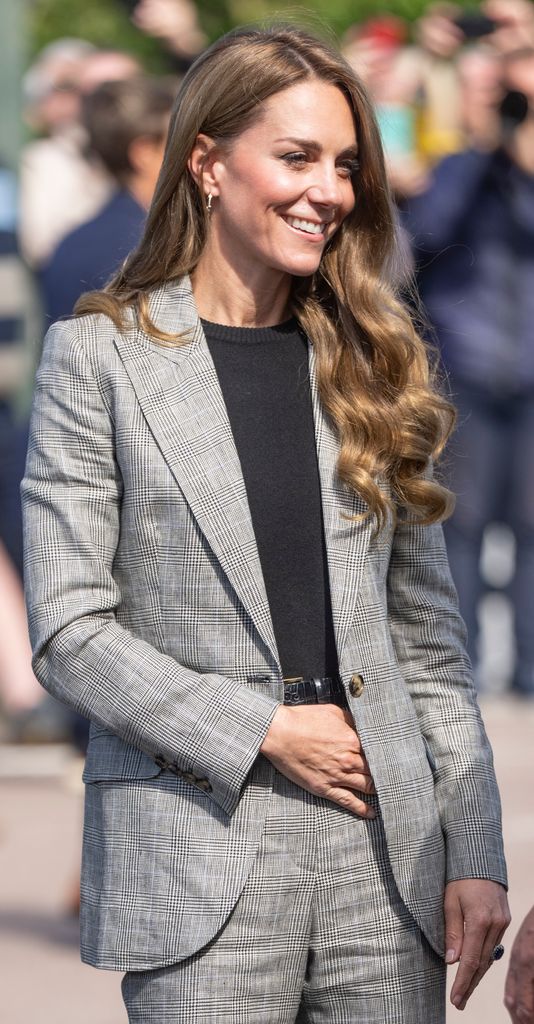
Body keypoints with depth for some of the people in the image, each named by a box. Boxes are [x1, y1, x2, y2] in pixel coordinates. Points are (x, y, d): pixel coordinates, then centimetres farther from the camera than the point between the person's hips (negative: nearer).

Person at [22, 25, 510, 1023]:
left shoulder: (367, 364, 13)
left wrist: (476, 851, 3)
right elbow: (68, 631, -5)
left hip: (385, 862, 4)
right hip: (197, 854, -3)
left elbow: (427, 631, 11)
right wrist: (265, 733, -11)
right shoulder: (98, 354, 1)